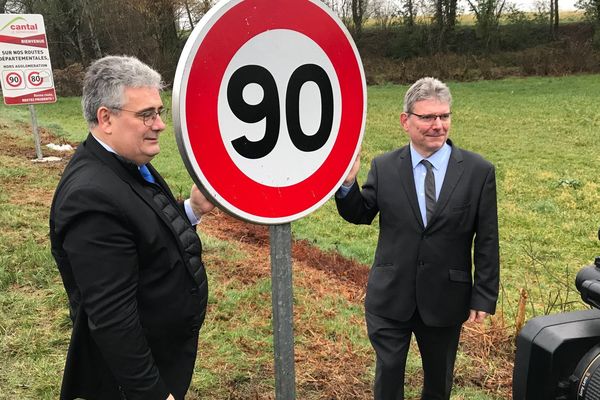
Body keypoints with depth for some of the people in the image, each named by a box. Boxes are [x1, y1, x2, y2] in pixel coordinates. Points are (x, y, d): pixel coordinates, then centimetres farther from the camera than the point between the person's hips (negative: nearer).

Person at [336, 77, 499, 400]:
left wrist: (484, 297, -6)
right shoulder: (383, 167, -5)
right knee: (388, 372, 13)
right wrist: (347, 182, -15)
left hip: (445, 299, 1)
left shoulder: (479, 171, -7)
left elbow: (487, 241, -5)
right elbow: (361, 215, 4)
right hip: (389, 297, 0)